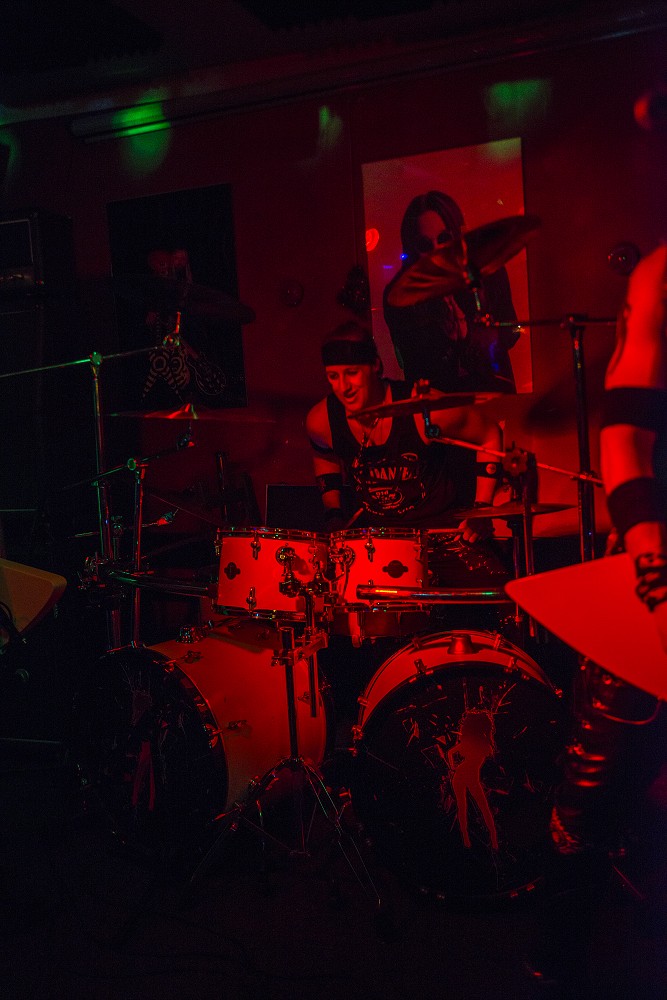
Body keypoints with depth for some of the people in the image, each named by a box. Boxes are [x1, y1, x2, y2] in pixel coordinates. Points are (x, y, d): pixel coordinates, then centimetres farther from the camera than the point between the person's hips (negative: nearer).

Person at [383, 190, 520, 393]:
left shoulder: (487, 271, 3)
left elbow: (509, 332, 5)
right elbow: (409, 359, 0)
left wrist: (467, 333, -12)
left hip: (490, 391, 1)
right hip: (435, 400, -1)